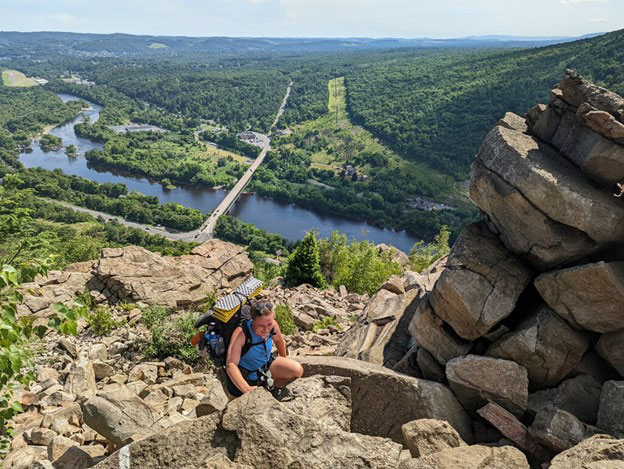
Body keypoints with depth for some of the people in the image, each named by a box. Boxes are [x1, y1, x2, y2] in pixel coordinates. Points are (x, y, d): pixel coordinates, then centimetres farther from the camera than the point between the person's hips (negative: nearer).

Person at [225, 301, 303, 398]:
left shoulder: (273, 325, -19)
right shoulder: (241, 334, -35)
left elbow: (279, 340, 6)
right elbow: (230, 365, -43)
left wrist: (283, 360, 20)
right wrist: (246, 389, -51)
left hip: (266, 364, 4)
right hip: (245, 374, -4)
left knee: (297, 371, -9)